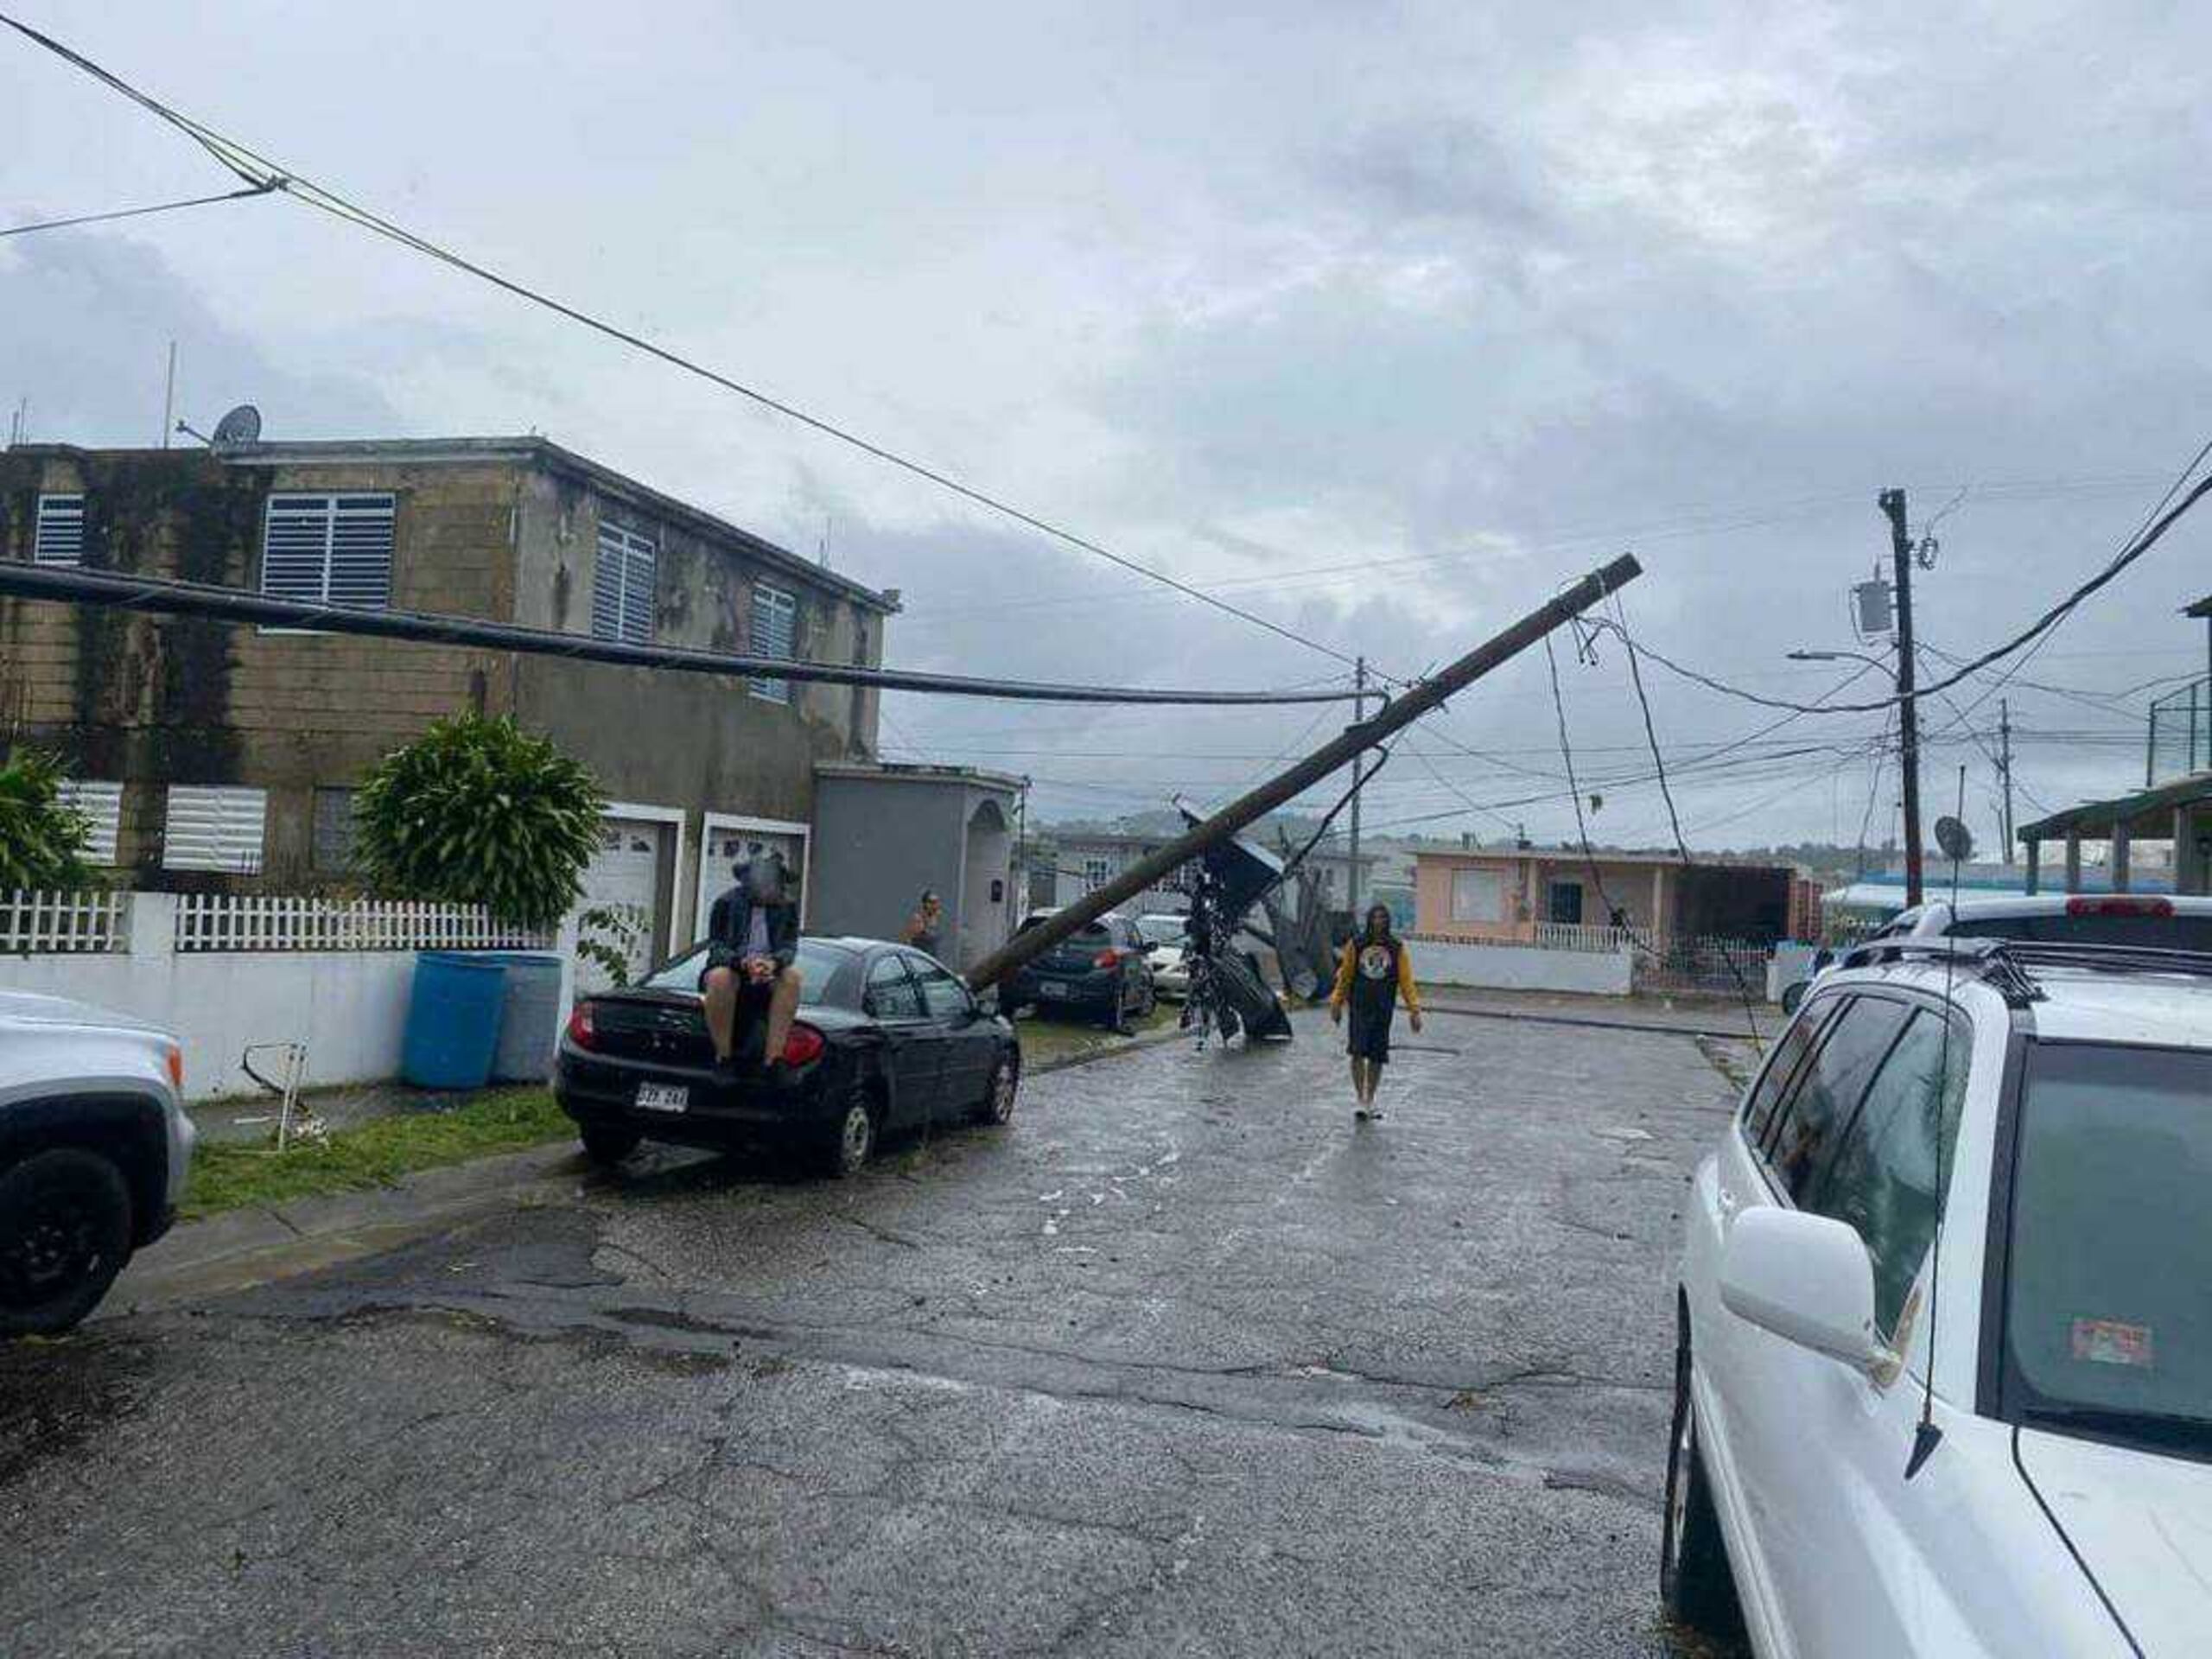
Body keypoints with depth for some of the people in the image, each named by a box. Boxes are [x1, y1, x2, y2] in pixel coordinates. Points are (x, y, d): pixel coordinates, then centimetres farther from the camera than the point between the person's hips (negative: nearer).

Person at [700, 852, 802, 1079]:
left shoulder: (787, 906, 2)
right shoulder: (726, 903, -6)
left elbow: (790, 945, -4)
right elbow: (716, 946, -9)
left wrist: (774, 962, -29)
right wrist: (743, 961, -30)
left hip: (768, 977, 2)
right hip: (730, 969, -2)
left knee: (792, 975, -30)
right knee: (720, 977, -37)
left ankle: (772, 1058, -32)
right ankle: (723, 1058, -26)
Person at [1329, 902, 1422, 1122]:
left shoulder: (1398, 948, 2)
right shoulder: (1356, 945, 3)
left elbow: (1406, 981, 1)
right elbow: (1345, 977, 10)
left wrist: (1414, 1009, -5)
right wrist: (1336, 1003, 9)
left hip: (1383, 1009, 1)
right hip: (1360, 1006, -1)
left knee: (1377, 1056, 6)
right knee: (1358, 1052, -11)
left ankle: (1370, 1100, 19)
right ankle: (1360, 1099, -3)